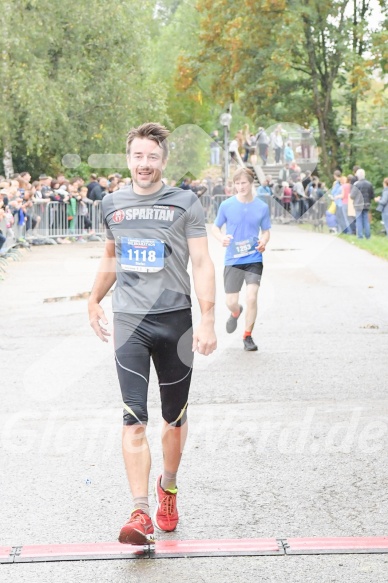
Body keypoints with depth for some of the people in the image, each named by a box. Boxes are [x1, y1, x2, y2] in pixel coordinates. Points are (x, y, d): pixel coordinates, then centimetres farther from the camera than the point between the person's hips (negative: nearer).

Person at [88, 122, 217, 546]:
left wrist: (208, 320, -13)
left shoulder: (185, 203, -1)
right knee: (134, 418, -10)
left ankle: (168, 487, 35)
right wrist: (94, 301, 24)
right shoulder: (112, 205, 9)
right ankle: (140, 513, -12)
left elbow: (202, 264, -5)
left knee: (175, 417, 11)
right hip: (128, 321, 1)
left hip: (174, 320, -1)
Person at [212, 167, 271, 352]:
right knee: (231, 302, 2)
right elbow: (215, 227, 8)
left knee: (252, 297, -14)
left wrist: (263, 242, -12)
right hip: (233, 260, 0)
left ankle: (248, 336, 7)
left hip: (254, 259, 0)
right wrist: (221, 238, -14)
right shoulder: (226, 205, -3)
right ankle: (236, 312, 42)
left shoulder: (262, 207, 0)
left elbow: (266, 231, 10)